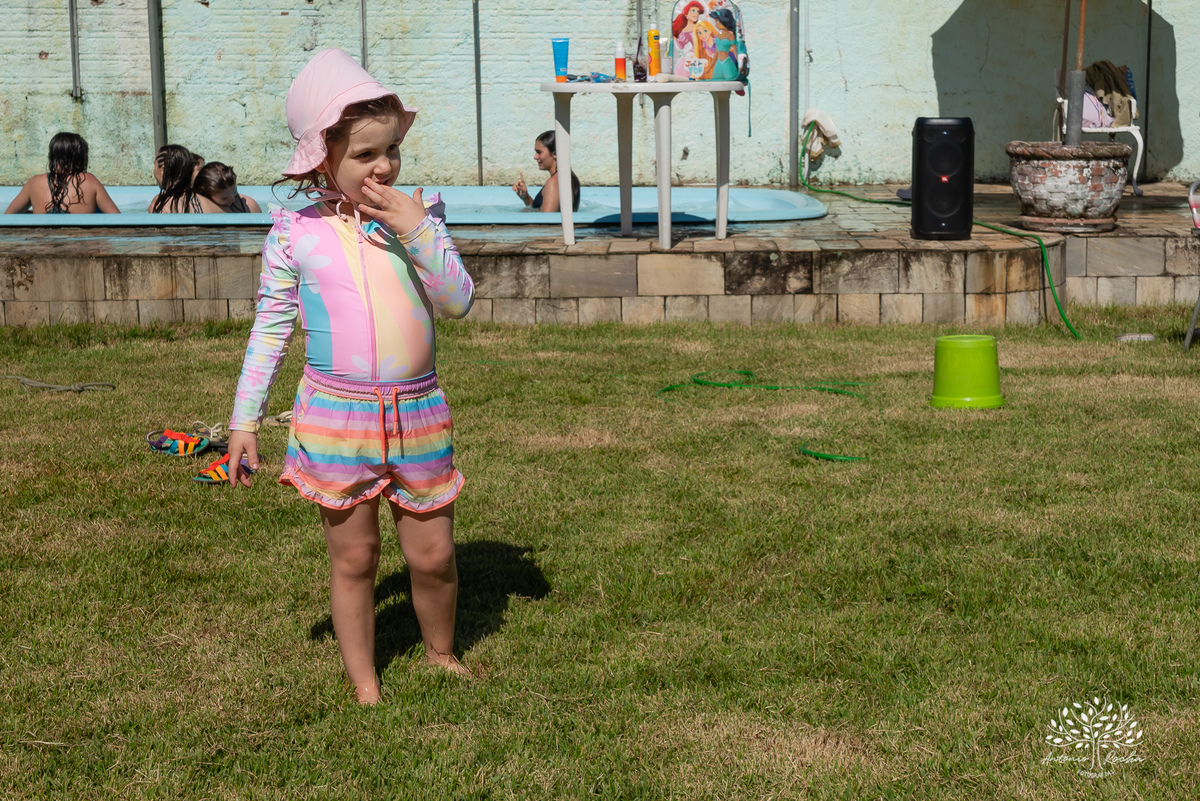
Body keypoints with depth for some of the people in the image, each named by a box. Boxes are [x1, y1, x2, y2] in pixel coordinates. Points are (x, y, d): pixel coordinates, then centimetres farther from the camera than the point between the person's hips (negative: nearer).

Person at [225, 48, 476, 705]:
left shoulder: (413, 218, 2)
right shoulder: (296, 233, -3)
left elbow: (459, 301, -7)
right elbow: (270, 328, 4)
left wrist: (418, 231, -18)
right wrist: (245, 418, 3)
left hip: (418, 413, 2)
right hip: (335, 416, -2)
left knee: (433, 555, 9)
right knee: (353, 559, 7)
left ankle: (441, 651, 36)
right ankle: (363, 683, 23)